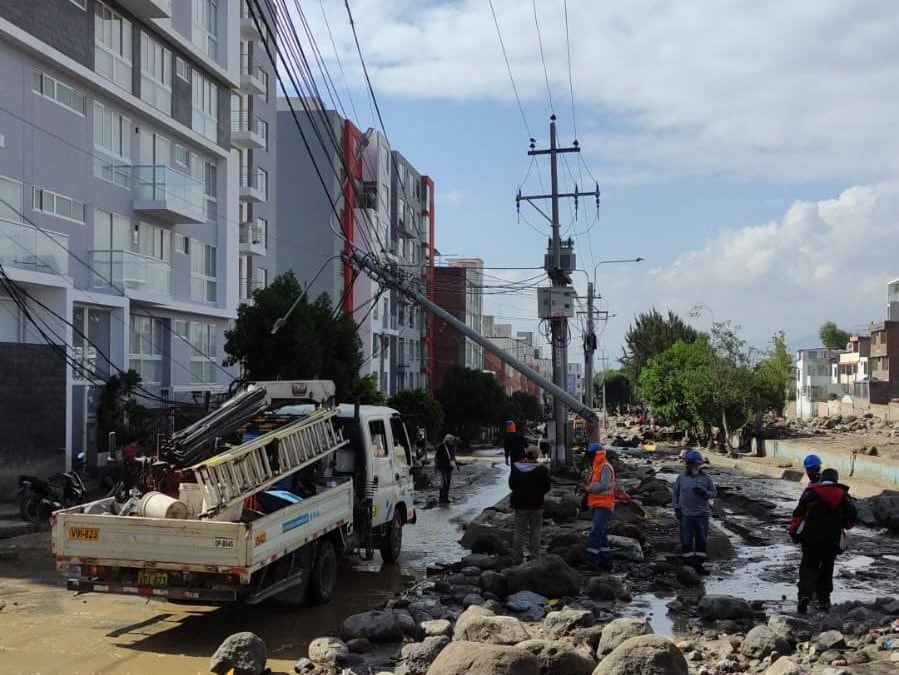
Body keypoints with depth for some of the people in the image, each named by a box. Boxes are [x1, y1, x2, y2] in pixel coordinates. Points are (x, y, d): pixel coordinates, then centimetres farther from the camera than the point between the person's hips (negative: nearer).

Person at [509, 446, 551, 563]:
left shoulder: (516, 467, -3)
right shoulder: (542, 469, -10)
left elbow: (511, 485, 3)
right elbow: (547, 487, -4)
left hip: (519, 503, 2)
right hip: (536, 504, -2)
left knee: (519, 531, 10)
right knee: (535, 532, 9)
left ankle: (518, 557, 11)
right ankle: (534, 556, 8)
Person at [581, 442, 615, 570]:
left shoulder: (605, 467, -13)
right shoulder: (595, 468, 16)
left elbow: (603, 486, -23)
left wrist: (588, 488, -13)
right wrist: (587, 486, -1)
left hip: (603, 506, -10)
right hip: (597, 506, 10)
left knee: (595, 533, -15)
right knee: (602, 535, 14)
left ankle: (591, 562, -17)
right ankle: (606, 561, 20)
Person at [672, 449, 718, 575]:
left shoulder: (706, 478, 1)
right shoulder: (681, 478, 2)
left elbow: (714, 493, 3)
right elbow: (675, 494, 9)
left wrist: (704, 493, -17)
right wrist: (676, 508, -1)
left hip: (702, 514, 1)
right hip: (685, 515, -1)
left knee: (701, 541, 8)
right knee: (686, 541, 0)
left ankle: (699, 565, 19)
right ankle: (688, 565, 7)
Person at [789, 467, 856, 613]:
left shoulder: (811, 492, -1)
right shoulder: (843, 495, 4)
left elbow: (798, 513, -6)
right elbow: (852, 516, 2)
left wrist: (794, 532, 3)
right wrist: (844, 525, 25)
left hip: (811, 537, -1)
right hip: (832, 540, 1)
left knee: (808, 567, 6)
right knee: (827, 568, 17)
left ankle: (805, 594, -16)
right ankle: (824, 599, 17)